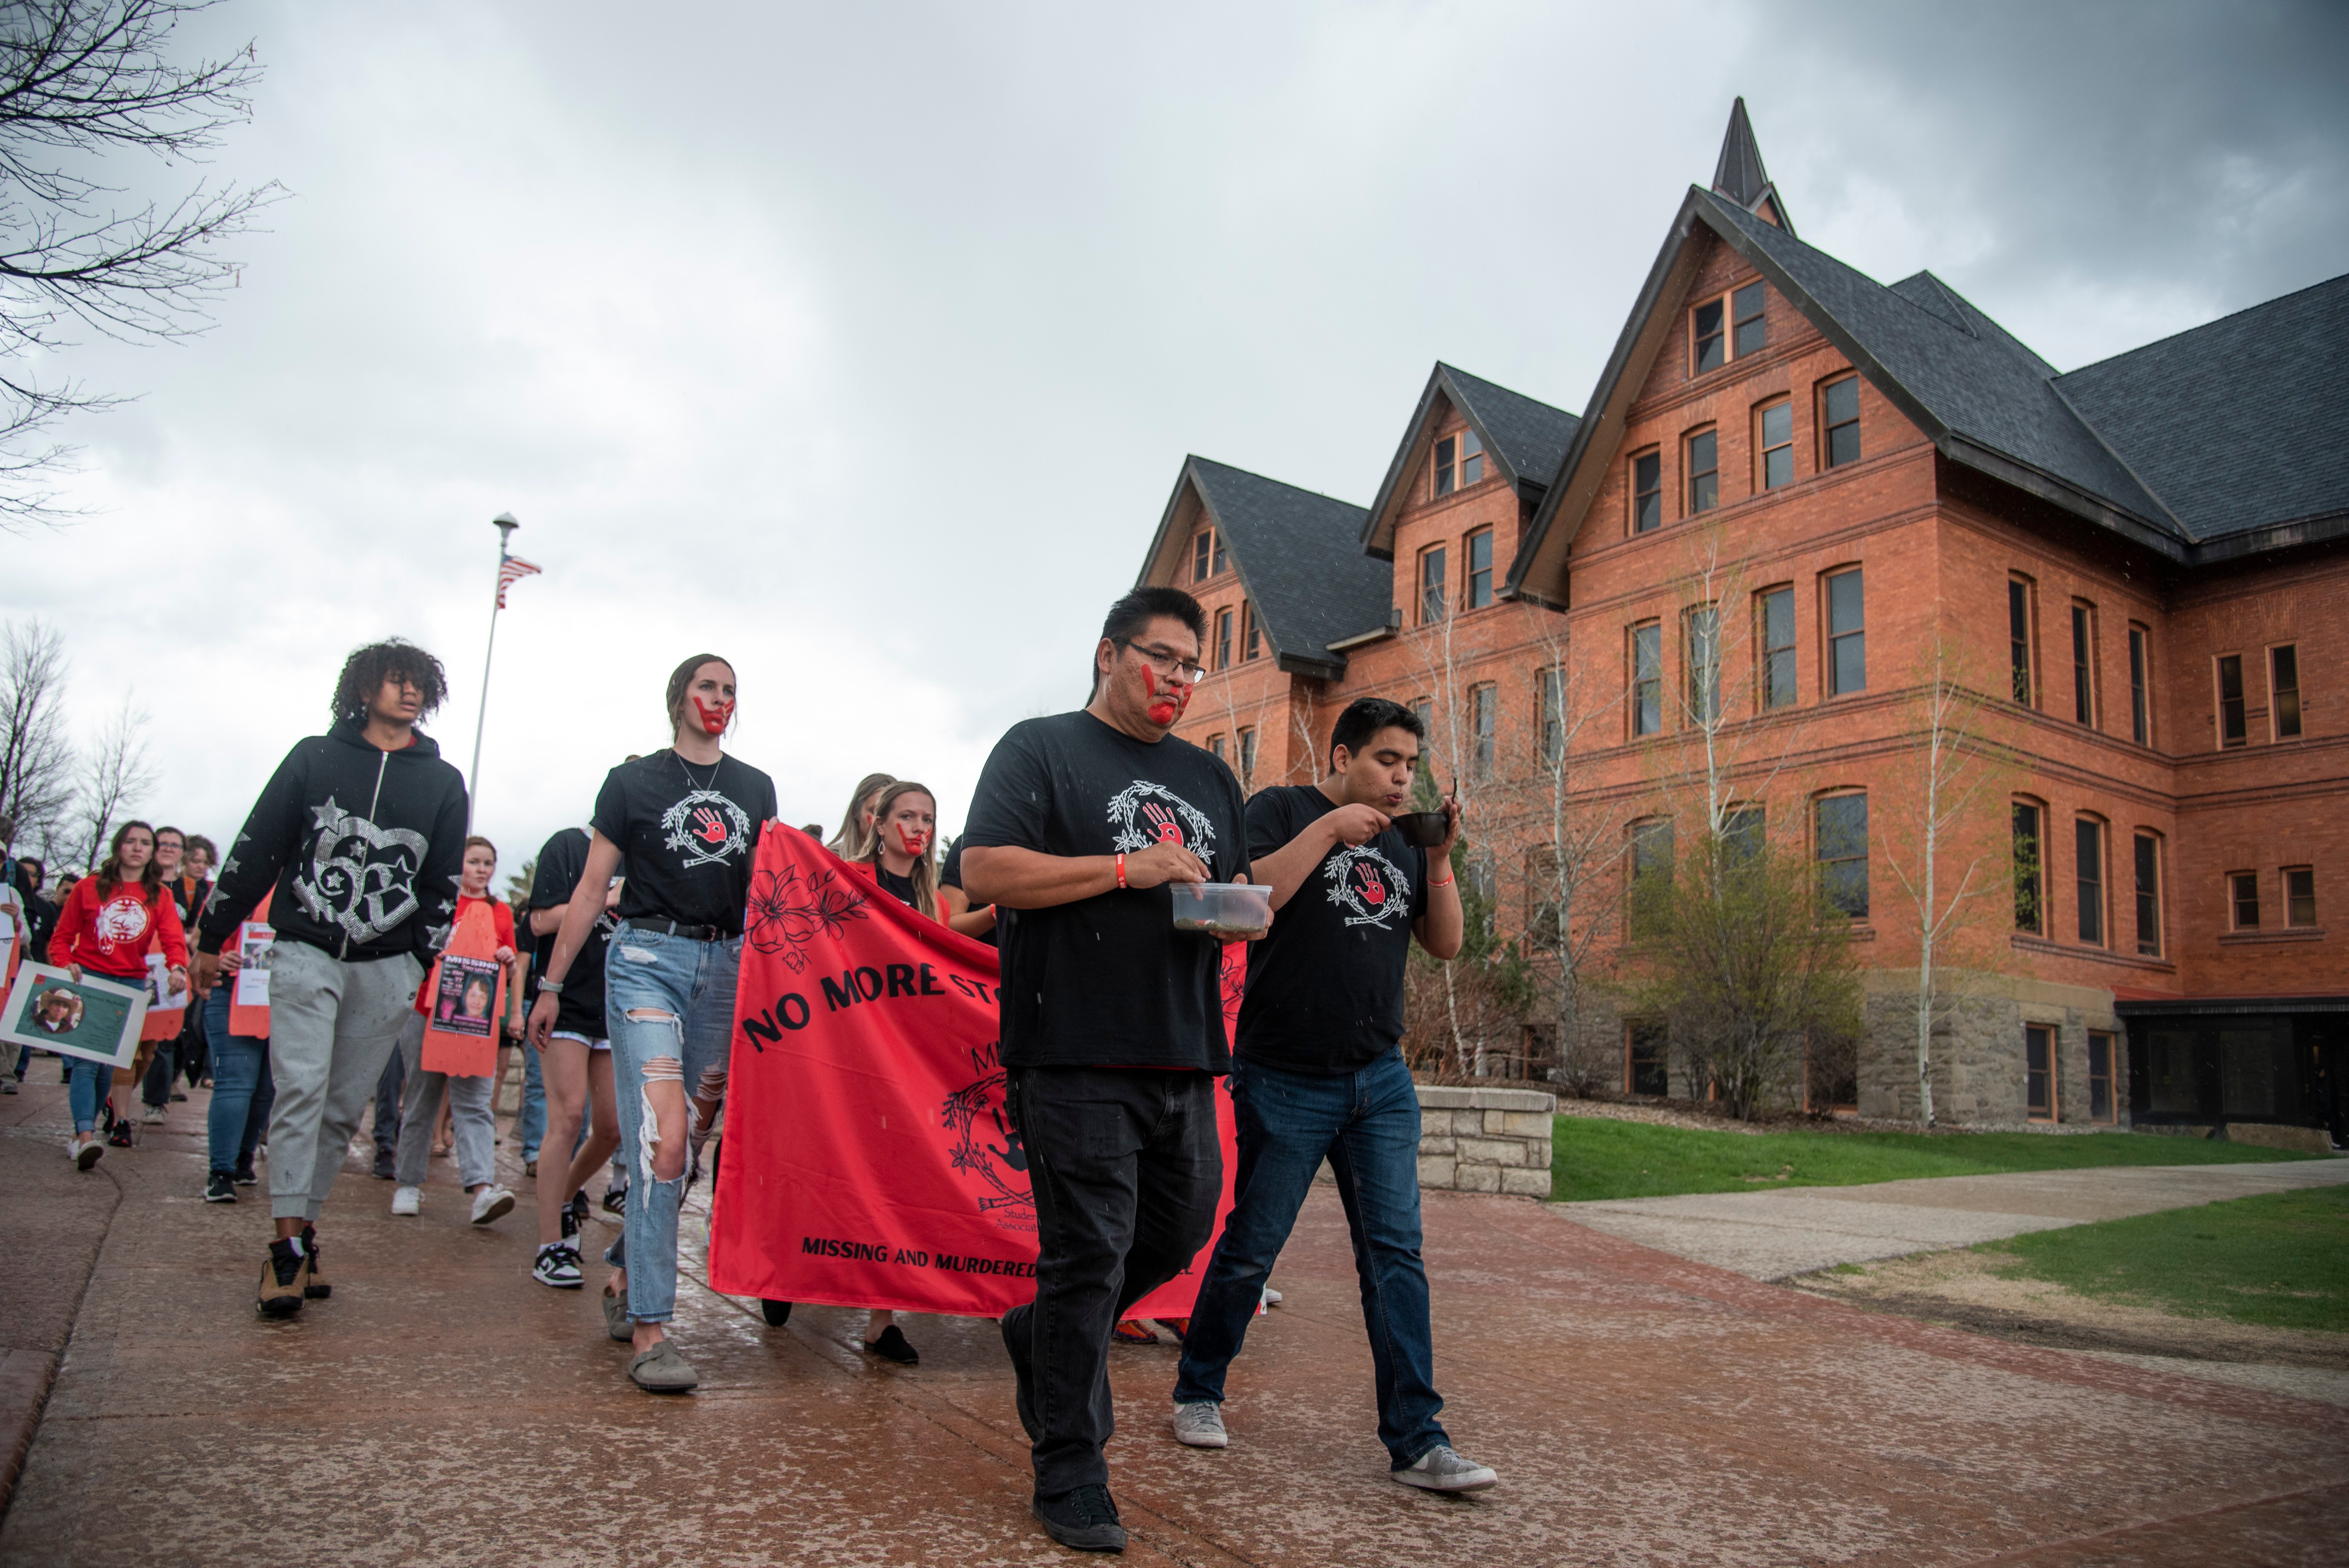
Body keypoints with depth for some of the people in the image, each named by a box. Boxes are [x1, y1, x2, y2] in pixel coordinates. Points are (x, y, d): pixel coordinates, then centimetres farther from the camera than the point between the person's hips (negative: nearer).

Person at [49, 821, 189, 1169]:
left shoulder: (160, 896, 6)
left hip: (131, 984, 2)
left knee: (107, 1061, 6)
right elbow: (63, 935, 5)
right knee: (85, 1059, -12)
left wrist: (177, 967, -28)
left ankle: (82, 1132, 17)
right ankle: (86, 1136, -20)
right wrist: (65, 964, -14)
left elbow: (173, 938, -8)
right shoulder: (89, 887, 4)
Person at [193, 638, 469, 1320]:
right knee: (301, 1089, -12)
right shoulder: (315, 757, 6)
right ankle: (288, 1245, -8)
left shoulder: (443, 782, 9)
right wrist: (212, 939, 8)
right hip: (306, 954, -1)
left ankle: (303, 1228, 15)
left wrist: (420, 961, 6)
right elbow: (255, 850, 7)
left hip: (386, 969, 2)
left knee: (344, 1106, 4)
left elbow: (444, 884, 11)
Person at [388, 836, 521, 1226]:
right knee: (421, 1101, 6)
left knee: (474, 1101, -10)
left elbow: (514, 974, 16)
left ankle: (482, 1188, -22)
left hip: (476, 1020, 1)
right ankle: (408, 1184, 20)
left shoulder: (502, 913, 14)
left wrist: (510, 961, -6)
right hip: (427, 1013, -1)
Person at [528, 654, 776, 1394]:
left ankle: (624, 1276, 27)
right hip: (647, 957, -4)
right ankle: (649, 1326, -12)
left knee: (688, 1139, 7)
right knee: (662, 1138, -15)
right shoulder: (633, 782, 5)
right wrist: (552, 984, 3)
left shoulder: (756, 789, 14)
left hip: (727, 967, 4)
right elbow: (591, 889, 5)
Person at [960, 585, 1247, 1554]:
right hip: (1078, 1051, -7)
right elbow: (983, 870, -11)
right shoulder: (1042, 749, 1)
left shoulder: (1210, 777, 20)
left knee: (1182, 1229, 15)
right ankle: (1070, 1478, 11)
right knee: (1088, 1254, -4)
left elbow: (1241, 890, 25)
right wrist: (1130, 867, -16)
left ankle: (1044, 1334, 39)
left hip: (1184, 1054, 7)